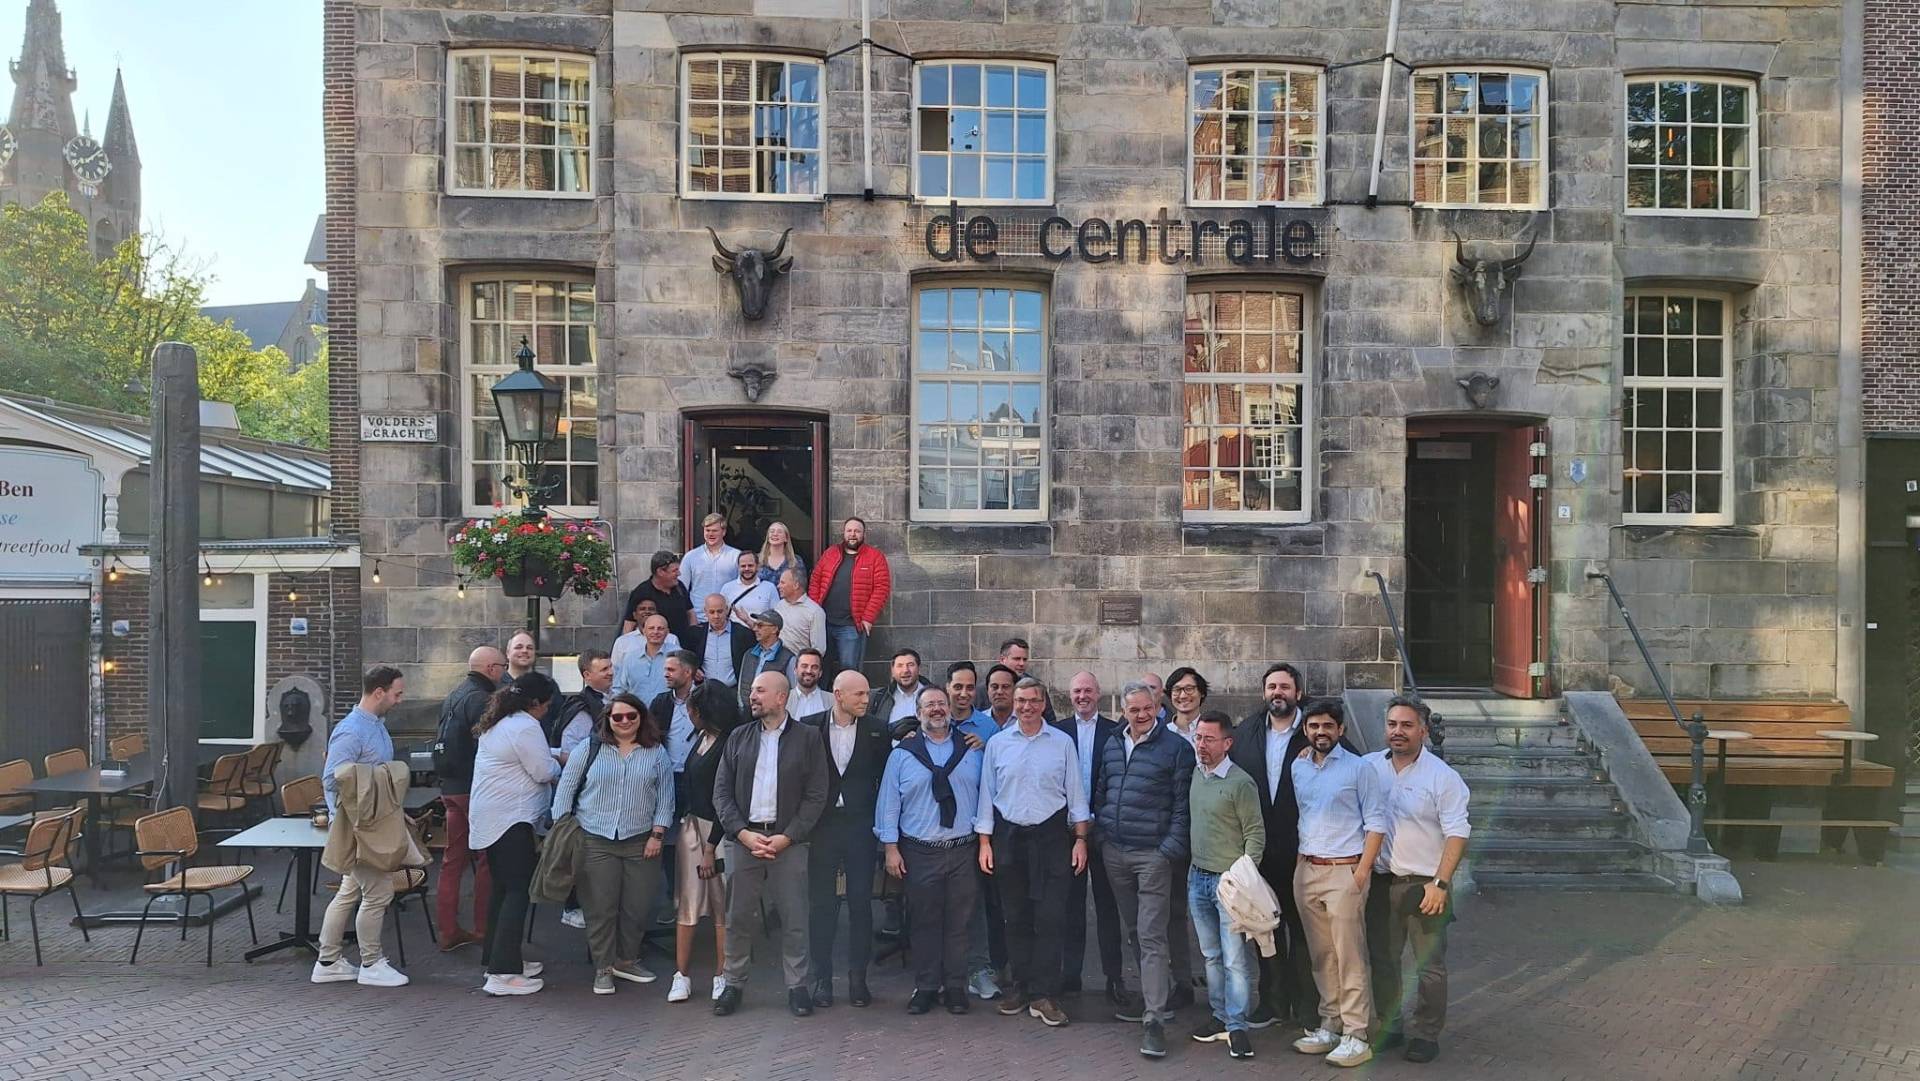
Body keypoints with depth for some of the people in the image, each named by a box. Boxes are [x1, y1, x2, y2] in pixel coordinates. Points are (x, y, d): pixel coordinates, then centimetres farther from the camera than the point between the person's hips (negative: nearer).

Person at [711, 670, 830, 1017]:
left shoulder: (807, 738, 1)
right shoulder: (738, 737, 9)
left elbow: (816, 796, -3)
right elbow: (721, 791, 6)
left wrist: (786, 837, -11)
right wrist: (743, 833, -7)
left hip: (788, 841, -2)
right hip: (743, 837, 2)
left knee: (793, 917, 2)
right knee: (739, 916, 7)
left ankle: (797, 986, 14)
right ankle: (734, 984, 20)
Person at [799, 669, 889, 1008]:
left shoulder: (876, 729, 1)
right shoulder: (809, 726, -2)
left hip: (860, 825, 1)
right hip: (821, 825, 0)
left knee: (861, 902, 5)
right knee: (821, 904, 6)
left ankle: (858, 978, 16)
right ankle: (822, 978, 16)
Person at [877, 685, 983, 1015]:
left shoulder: (971, 751, 8)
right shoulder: (903, 753, 2)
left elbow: (983, 796, 9)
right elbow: (889, 802, 1)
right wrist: (891, 848, -3)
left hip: (962, 850, 1)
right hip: (918, 852, -1)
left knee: (958, 922, 5)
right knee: (924, 922, 5)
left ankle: (955, 988, 17)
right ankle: (925, 988, 17)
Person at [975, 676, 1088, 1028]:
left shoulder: (1062, 742, 1)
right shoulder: (997, 744, 4)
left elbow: (1075, 794, 4)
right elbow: (987, 794, 7)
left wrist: (1080, 839, 0)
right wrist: (984, 842, 4)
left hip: (1050, 836, -1)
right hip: (1008, 837, 2)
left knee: (1049, 918, -3)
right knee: (1015, 918, 9)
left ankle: (1043, 994, 5)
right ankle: (1021, 987, 21)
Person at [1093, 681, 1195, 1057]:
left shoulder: (1175, 748, -5)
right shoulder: (1112, 746, 11)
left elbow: (1182, 803, -7)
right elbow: (1099, 793, 19)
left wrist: (1171, 849, -12)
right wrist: (1101, 834, 12)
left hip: (1153, 854, -6)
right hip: (1114, 853, 6)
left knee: (1151, 936, -8)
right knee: (1133, 931, 14)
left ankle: (1154, 1019, -6)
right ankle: (1155, 994, 29)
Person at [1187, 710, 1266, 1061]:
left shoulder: (1241, 783, -12)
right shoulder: (1194, 775, 6)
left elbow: (1256, 834, -9)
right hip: (1197, 876, 6)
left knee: (1235, 959, -3)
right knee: (1211, 955, 14)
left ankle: (1237, 1026, 5)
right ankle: (1220, 1016, 24)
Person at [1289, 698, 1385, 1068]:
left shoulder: (1359, 768, -3)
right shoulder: (1298, 767, 11)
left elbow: (1376, 822, -5)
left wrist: (1362, 871, -11)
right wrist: (1300, 860, 8)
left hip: (1344, 871, -5)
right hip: (1307, 870, 5)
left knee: (1349, 957, -5)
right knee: (1321, 955, 10)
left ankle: (1356, 1035, 0)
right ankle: (1330, 1026, 19)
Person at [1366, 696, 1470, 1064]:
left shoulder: (1442, 776, -6)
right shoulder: (1369, 767, 2)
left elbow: (1457, 833, -8)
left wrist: (1439, 884, -15)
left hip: (1425, 884, -3)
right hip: (1380, 882, 3)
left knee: (1429, 965, 2)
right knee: (1381, 959, 12)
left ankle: (1426, 1034, 15)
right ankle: (1387, 1025, 26)